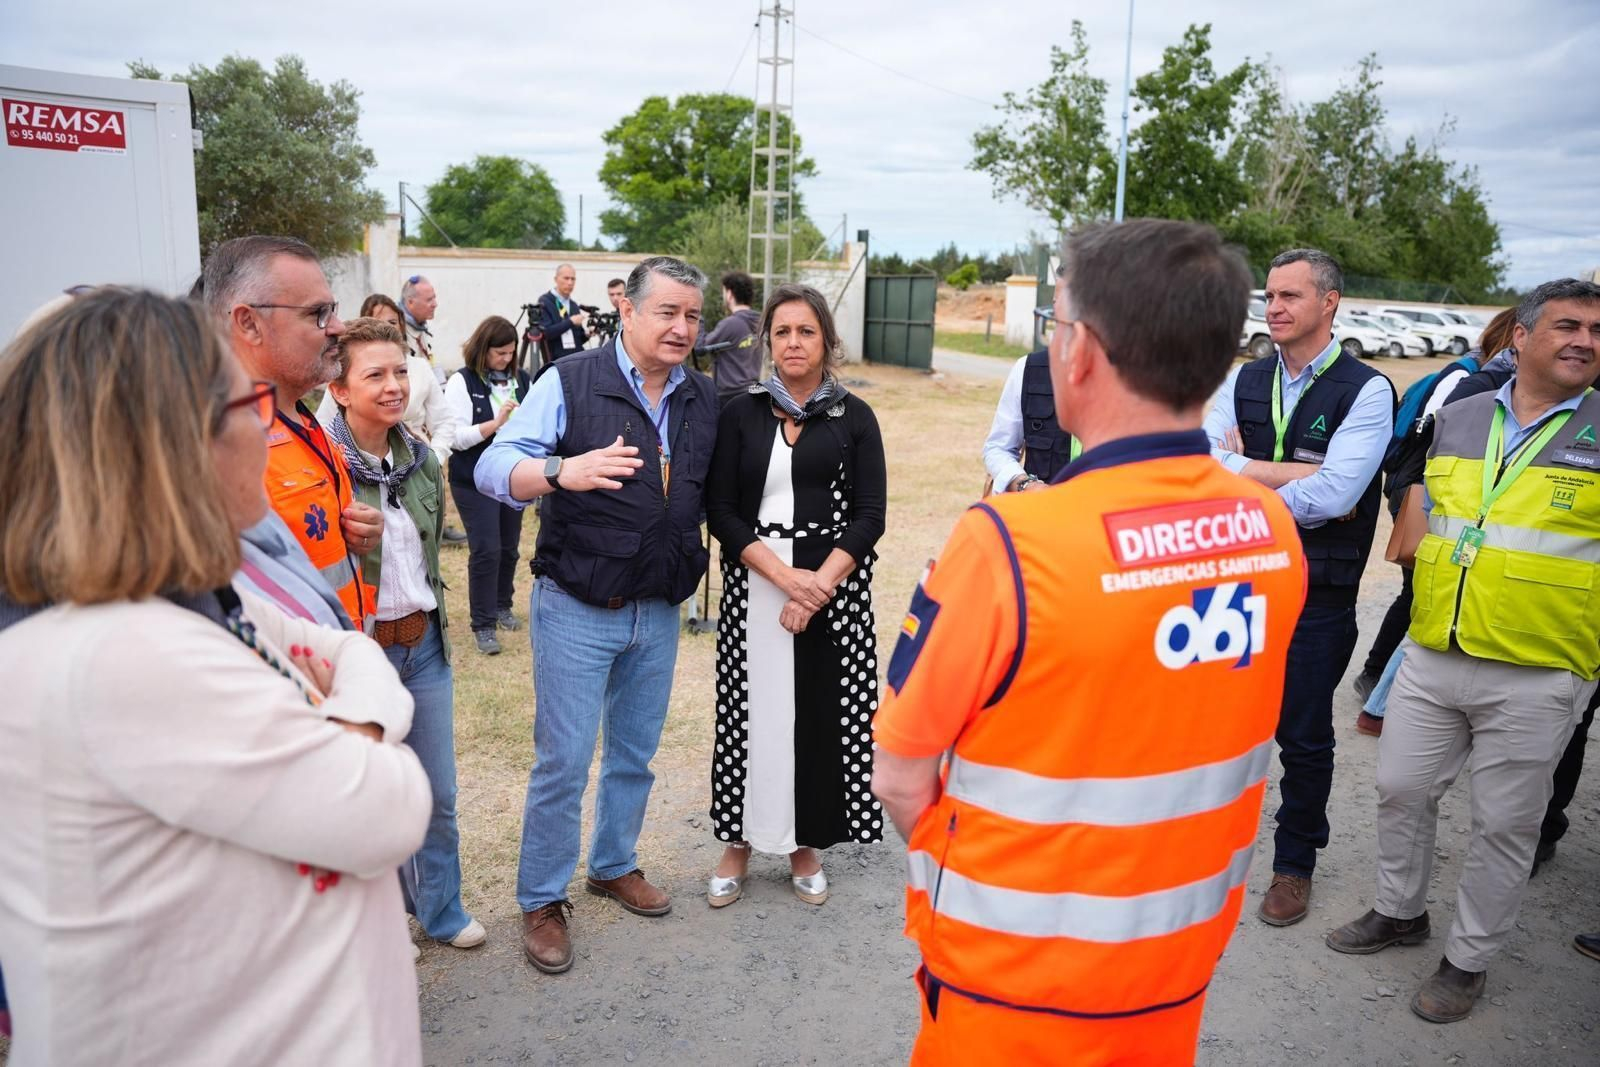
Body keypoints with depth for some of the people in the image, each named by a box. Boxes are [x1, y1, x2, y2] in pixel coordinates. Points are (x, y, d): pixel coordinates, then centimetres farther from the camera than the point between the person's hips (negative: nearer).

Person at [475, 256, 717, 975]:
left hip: (659, 612, 5)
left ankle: (614, 866, 38)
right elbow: (493, 466, -19)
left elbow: (709, 491, 19)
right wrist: (563, 471, -38)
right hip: (577, 610, -5)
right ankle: (541, 900, 19)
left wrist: (693, 565, 5)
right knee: (564, 760, 1)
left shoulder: (703, 399, 6)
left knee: (635, 754, 17)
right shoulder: (571, 383, -11)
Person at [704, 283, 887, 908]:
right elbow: (720, 510, -2)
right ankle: (740, 841, 21)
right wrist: (785, 576, -14)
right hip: (754, 583, 0)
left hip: (835, 583, 0)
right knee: (754, 709, 3)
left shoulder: (853, 417, 4)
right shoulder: (741, 415, 5)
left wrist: (820, 585, -15)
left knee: (820, 710, 5)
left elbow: (869, 515, -3)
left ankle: (805, 844, 23)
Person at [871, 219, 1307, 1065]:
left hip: (1017, 974, -5)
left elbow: (901, 777, -16)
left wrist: (962, 879, 1)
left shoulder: (1010, 541, -27)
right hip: (1183, 960, 5)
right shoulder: (1272, 530, -10)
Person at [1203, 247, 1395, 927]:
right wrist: (1291, 477, -18)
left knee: (1304, 738, 12)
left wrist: (1245, 476, -11)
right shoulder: (1244, 380, 4)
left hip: (1315, 596, -4)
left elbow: (1335, 495, -21)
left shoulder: (1366, 391, -9)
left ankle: (1295, 863, 32)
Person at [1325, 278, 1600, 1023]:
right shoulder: (1457, 419, 6)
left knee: (1504, 824, 9)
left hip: (1535, 677, -4)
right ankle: (1399, 911, 37)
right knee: (1402, 789, 15)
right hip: (1432, 658, 4)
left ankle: (1469, 959, 27)